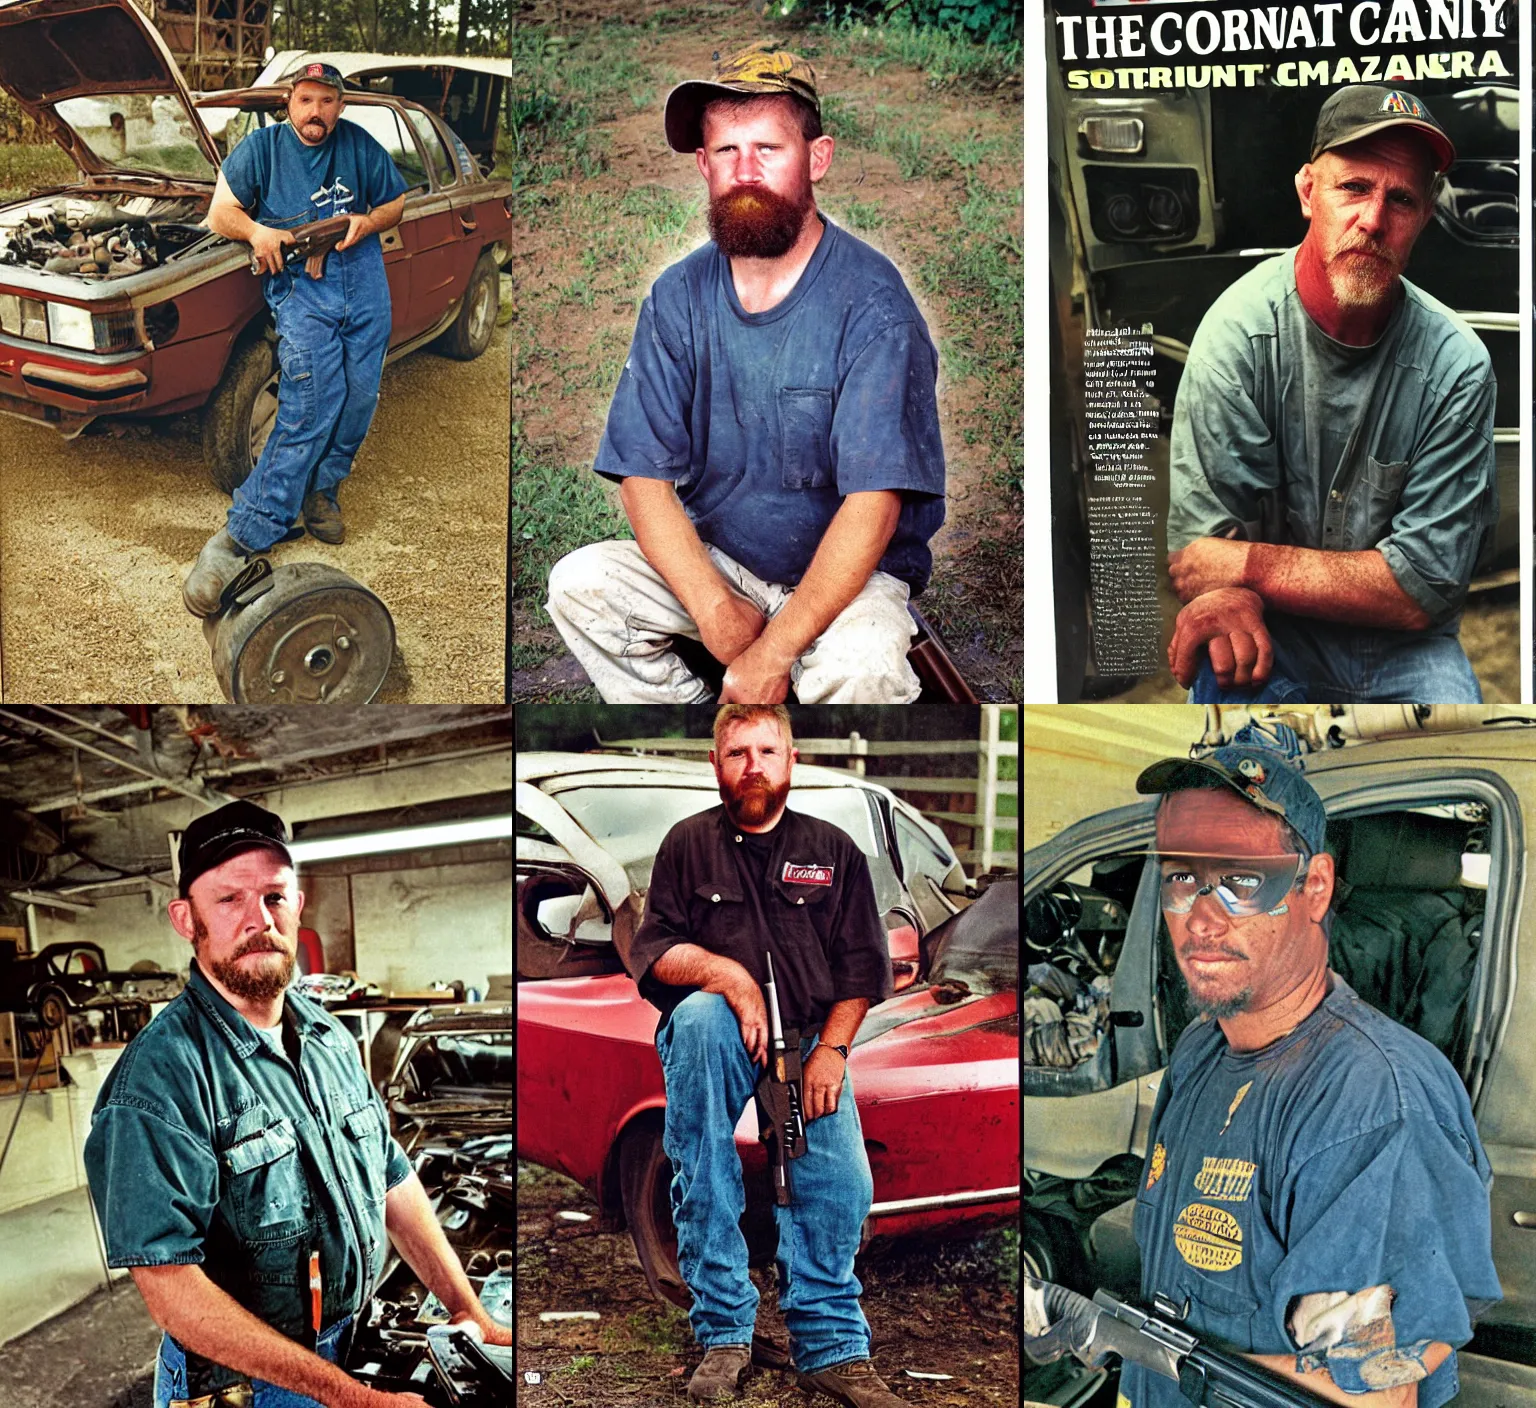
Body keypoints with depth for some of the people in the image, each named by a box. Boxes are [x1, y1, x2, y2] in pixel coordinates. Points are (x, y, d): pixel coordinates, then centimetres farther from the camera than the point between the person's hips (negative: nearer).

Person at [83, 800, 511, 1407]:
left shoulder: (330, 1037, 4)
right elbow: (174, 1293, -27)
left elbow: (392, 1180, 13)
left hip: (354, 1350, 7)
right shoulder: (160, 1074, -22)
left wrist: (466, 1309, 1)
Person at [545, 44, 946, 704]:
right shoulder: (679, 297, -2)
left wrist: (772, 652, -28)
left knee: (860, 665, -36)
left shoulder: (871, 301, -15)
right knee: (578, 582, -20)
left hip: (844, 574, -4)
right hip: (711, 562, 5)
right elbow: (645, 476, -5)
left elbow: (872, 504, -22)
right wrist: (716, 612, -20)